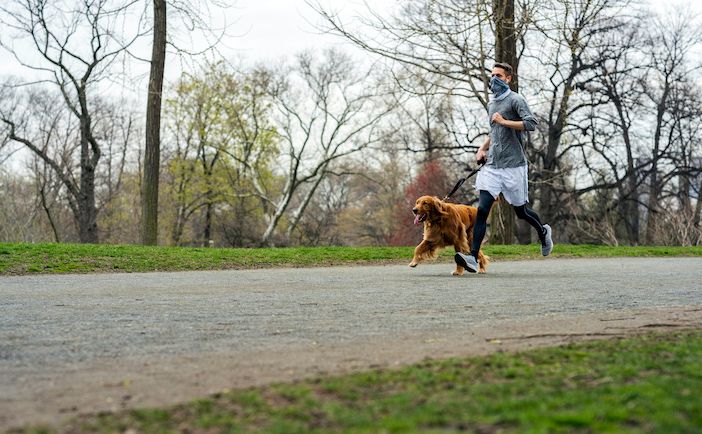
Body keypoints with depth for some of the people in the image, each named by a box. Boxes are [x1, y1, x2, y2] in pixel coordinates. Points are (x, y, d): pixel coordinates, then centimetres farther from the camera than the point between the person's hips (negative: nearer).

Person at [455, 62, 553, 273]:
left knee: (521, 211, 9)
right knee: (482, 209, -11)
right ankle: (472, 257, -18)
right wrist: (483, 148, 17)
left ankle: (543, 232, 42)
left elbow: (531, 123, -20)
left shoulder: (515, 100, -6)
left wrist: (504, 121, -19)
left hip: (513, 165, -6)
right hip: (492, 165, 6)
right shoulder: (491, 103, 18)